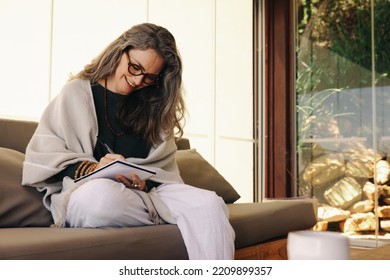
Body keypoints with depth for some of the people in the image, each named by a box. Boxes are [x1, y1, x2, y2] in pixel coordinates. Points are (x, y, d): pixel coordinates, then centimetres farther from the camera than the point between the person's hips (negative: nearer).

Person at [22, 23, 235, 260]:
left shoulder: (153, 106, 17)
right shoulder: (77, 92, 8)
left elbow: (163, 168, 12)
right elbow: (42, 156, 1)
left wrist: (144, 180, -11)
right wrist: (91, 168, -16)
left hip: (145, 191, 3)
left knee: (210, 204, -26)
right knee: (102, 194, -41)